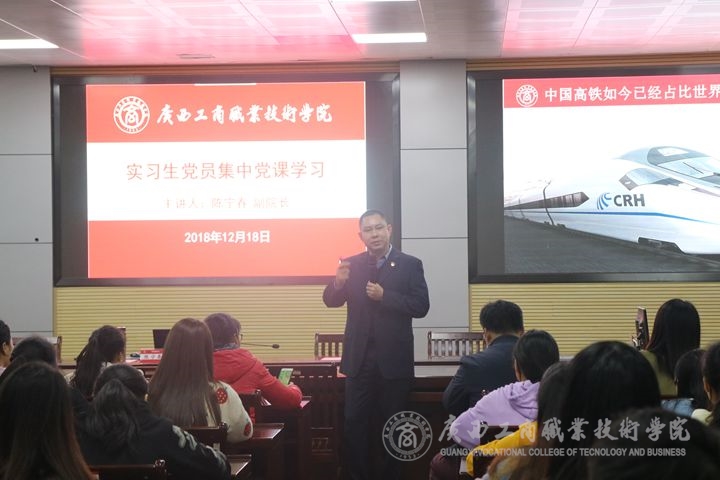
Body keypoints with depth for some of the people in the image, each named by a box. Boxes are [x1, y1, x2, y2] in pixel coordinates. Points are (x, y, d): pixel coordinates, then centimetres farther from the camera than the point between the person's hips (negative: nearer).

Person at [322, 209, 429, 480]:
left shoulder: (410, 265, -3)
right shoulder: (351, 264, 5)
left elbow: (421, 307, -11)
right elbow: (331, 301, 1)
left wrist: (384, 296, -21)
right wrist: (338, 282, -21)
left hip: (394, 359, -2)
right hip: (359, 358, 2)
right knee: (354, 423, 4)